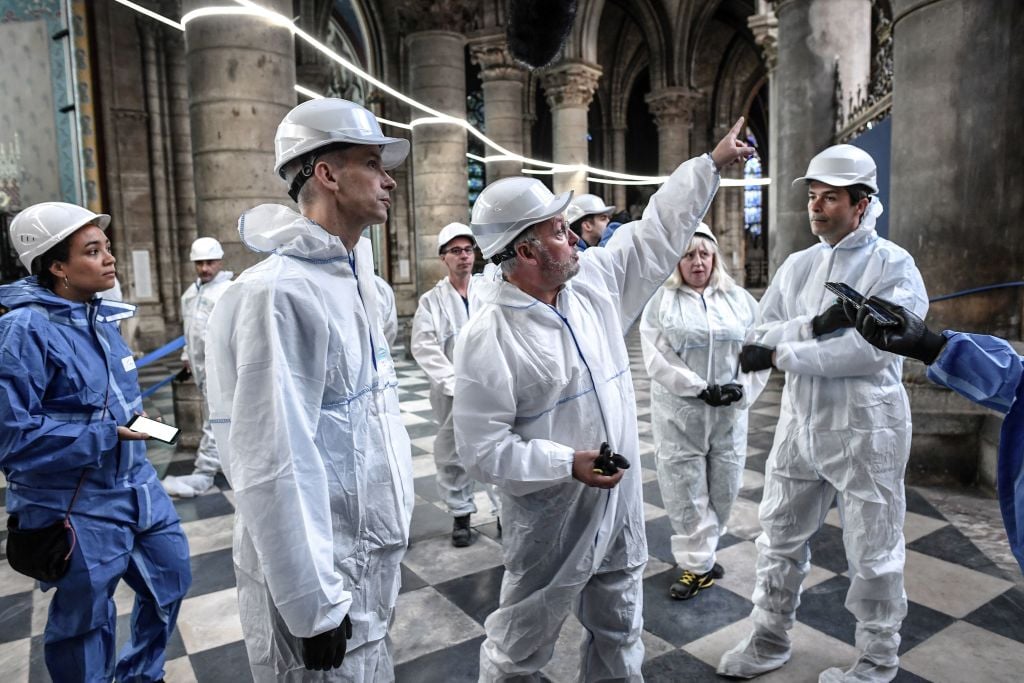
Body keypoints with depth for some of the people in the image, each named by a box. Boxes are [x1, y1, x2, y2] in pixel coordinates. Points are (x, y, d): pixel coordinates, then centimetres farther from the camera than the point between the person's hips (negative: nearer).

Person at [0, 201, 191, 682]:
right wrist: (102, 438, -21)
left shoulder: (99, 317, 5)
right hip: (77, 508, -8)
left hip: (137, 487, 8)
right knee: (85, 623, 12)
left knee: (170, 580, 20)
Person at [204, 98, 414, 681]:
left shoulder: (353, 277, 7)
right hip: (317, 578, -8)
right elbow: (273, 468, -24)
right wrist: (314, 606, -19)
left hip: (375, 556, 8)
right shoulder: (277, 294, -22)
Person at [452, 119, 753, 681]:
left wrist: (712, 162, 11)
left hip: (621, 504, 6)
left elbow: (658, 231, 9)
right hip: (550, 521, -6)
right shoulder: (487, 336, -20)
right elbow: (481, 447, -20)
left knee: (620, 634, 24)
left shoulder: (594, 279, -1)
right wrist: (567, 464, -26)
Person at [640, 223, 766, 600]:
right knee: (686, 492, 3)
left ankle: (700, 551, 34)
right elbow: (657, 358, -10)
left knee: (724, 488, 12)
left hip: (730, 414, 3)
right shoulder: (660, 301, -1)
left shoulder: (740, 299, 8)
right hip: (679, 414, -3)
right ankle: (698, 565, 17)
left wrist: (741, 389, -11)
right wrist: (700, 388, -16)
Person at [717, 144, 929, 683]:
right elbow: (761, 337, -1)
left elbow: (873, 348, -23)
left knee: (873, 557, 10)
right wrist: (815, 325, -19)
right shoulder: (796, 266, 7)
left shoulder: (894, 265, -9)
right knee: (779, 540, 16)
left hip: (864, 432, -5)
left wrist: (783, 354, -20)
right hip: (799, 424, 6)